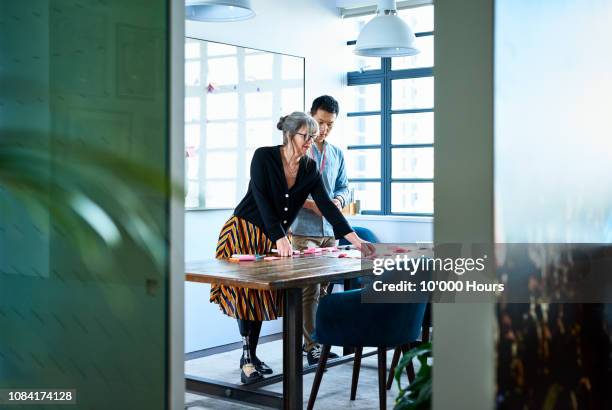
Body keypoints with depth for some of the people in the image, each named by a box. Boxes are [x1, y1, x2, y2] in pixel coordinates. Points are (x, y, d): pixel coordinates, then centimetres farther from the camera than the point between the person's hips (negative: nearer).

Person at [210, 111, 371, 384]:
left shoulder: (310, 168, 0)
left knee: (263, 294, 4)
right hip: (244, 231, -5)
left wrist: (355, 240, -13)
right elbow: (262, 200, -22)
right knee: (245, 291, -11)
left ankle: (251, 355, 13)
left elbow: (326, 206, -5)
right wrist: (281, 238, -30)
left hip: (273, 238, 5)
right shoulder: (264, 157, -15)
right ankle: (246, 359, -8)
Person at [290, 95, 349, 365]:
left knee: (324, 288, 9)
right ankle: (312, 346, 1)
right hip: (304, 231, -6)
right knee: (310, 290, -5)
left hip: (330, 230, 6)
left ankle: (313, 340, 19)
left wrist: (339, 199, -4)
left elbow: (344, 186, 19)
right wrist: (310, 204, -19)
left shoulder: (337, 154, 15)